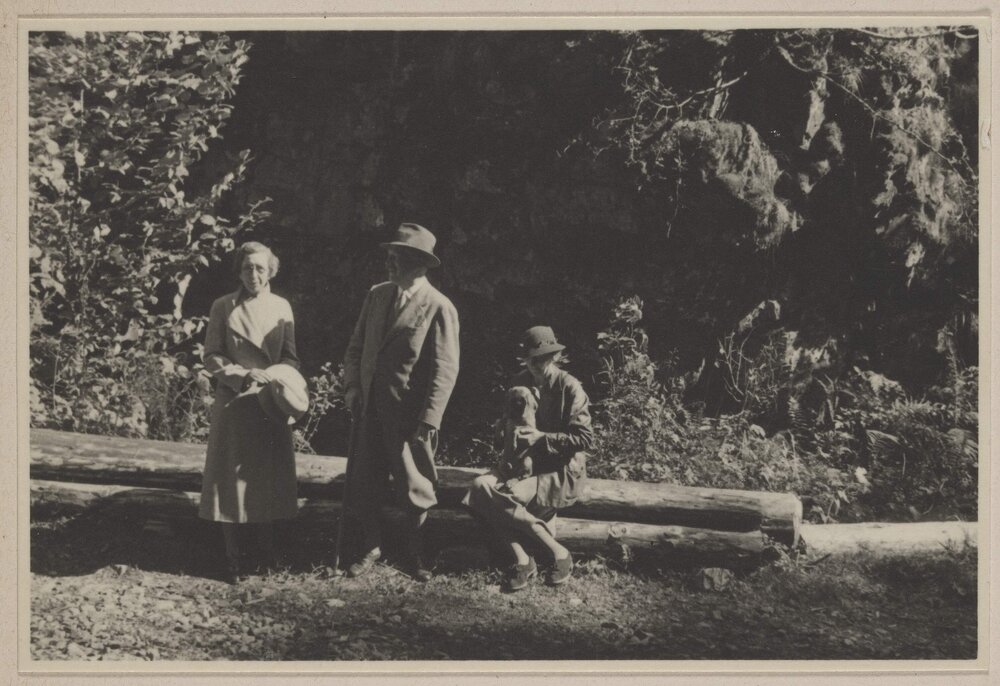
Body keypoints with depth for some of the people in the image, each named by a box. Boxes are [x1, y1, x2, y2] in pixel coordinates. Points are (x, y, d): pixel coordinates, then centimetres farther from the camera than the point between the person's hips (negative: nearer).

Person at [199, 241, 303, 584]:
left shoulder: (281, 307, 6)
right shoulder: (223, 308, -1)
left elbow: (290, 358, 8)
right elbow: (211, 356, -2)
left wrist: (286, 385, -12)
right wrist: (243, 375, -17)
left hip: (271, 406, 2)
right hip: (233, 404, -2)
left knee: (270, 478, 7)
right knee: (231, 478, 0)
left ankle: (266, 552, 21)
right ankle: (232, 558, 10)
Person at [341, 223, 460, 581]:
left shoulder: (439, 308, -11)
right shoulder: (377, 295, 7)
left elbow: (445, 372, -12)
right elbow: (356, 346, 16)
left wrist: (428, 423, -16)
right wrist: (352, 387, 3)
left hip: (408, 414, -5)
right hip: (369, 408, 5)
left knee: (414, 487, 8)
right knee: (363, 483, 9)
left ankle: (413, 554, 25)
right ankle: (370, 548, 27)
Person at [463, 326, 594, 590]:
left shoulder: (570, 387, -8)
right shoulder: (520, 383, 9)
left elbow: (585, 439, -11)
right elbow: (510, 429, 21)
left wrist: (542, 437, -15)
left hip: (563, 473, -6)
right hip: (525, 465, 6)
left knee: (504, 495, -30)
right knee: (480, 487, -23)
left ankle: (559, 554, -14)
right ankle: (521, 559, -22)